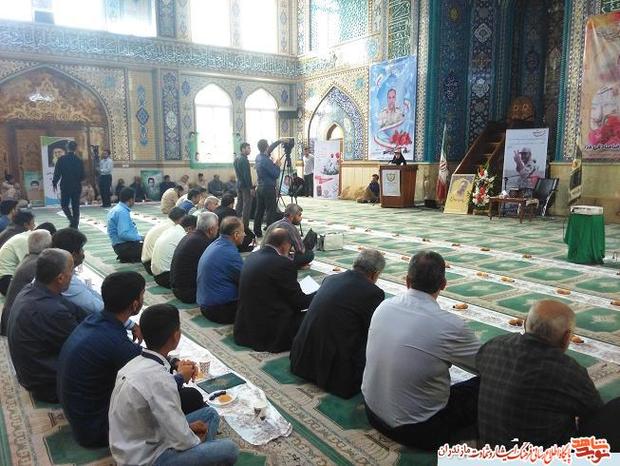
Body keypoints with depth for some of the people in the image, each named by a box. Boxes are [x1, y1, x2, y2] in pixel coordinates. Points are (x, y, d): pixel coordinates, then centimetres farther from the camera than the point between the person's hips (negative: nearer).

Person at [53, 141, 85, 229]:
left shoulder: (62, 159, -8)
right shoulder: (79, 160, -1)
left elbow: (57, 173, -7)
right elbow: (82, 176, 3)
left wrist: (54, 183, 6)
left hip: (65, 186, -2)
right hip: (77, 187, 2)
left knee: (64, 204, 10)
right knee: (75, 206, 8)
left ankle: (72, 220, -12)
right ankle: (75, 224, 8)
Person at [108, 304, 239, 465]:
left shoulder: (136, 363, -4)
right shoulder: (159, 379, -30)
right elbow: (181, 441, -24)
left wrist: (187, 427, 5)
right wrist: (197, 440, -3)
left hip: (136, 445, 9)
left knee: (210, 414, 13)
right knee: (229, 449, -14)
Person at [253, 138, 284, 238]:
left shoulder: (258, 157, 7)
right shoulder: (266, 160, -19)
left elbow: (270, 149, 23)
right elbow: (276, 174, -16)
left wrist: (279, 141, 26)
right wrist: (277, 165, 0)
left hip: (260, 187, 9)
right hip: (268, 188, -9)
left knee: (259, 210, 11)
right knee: (270, 211, -5)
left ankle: (257, 232, 16)